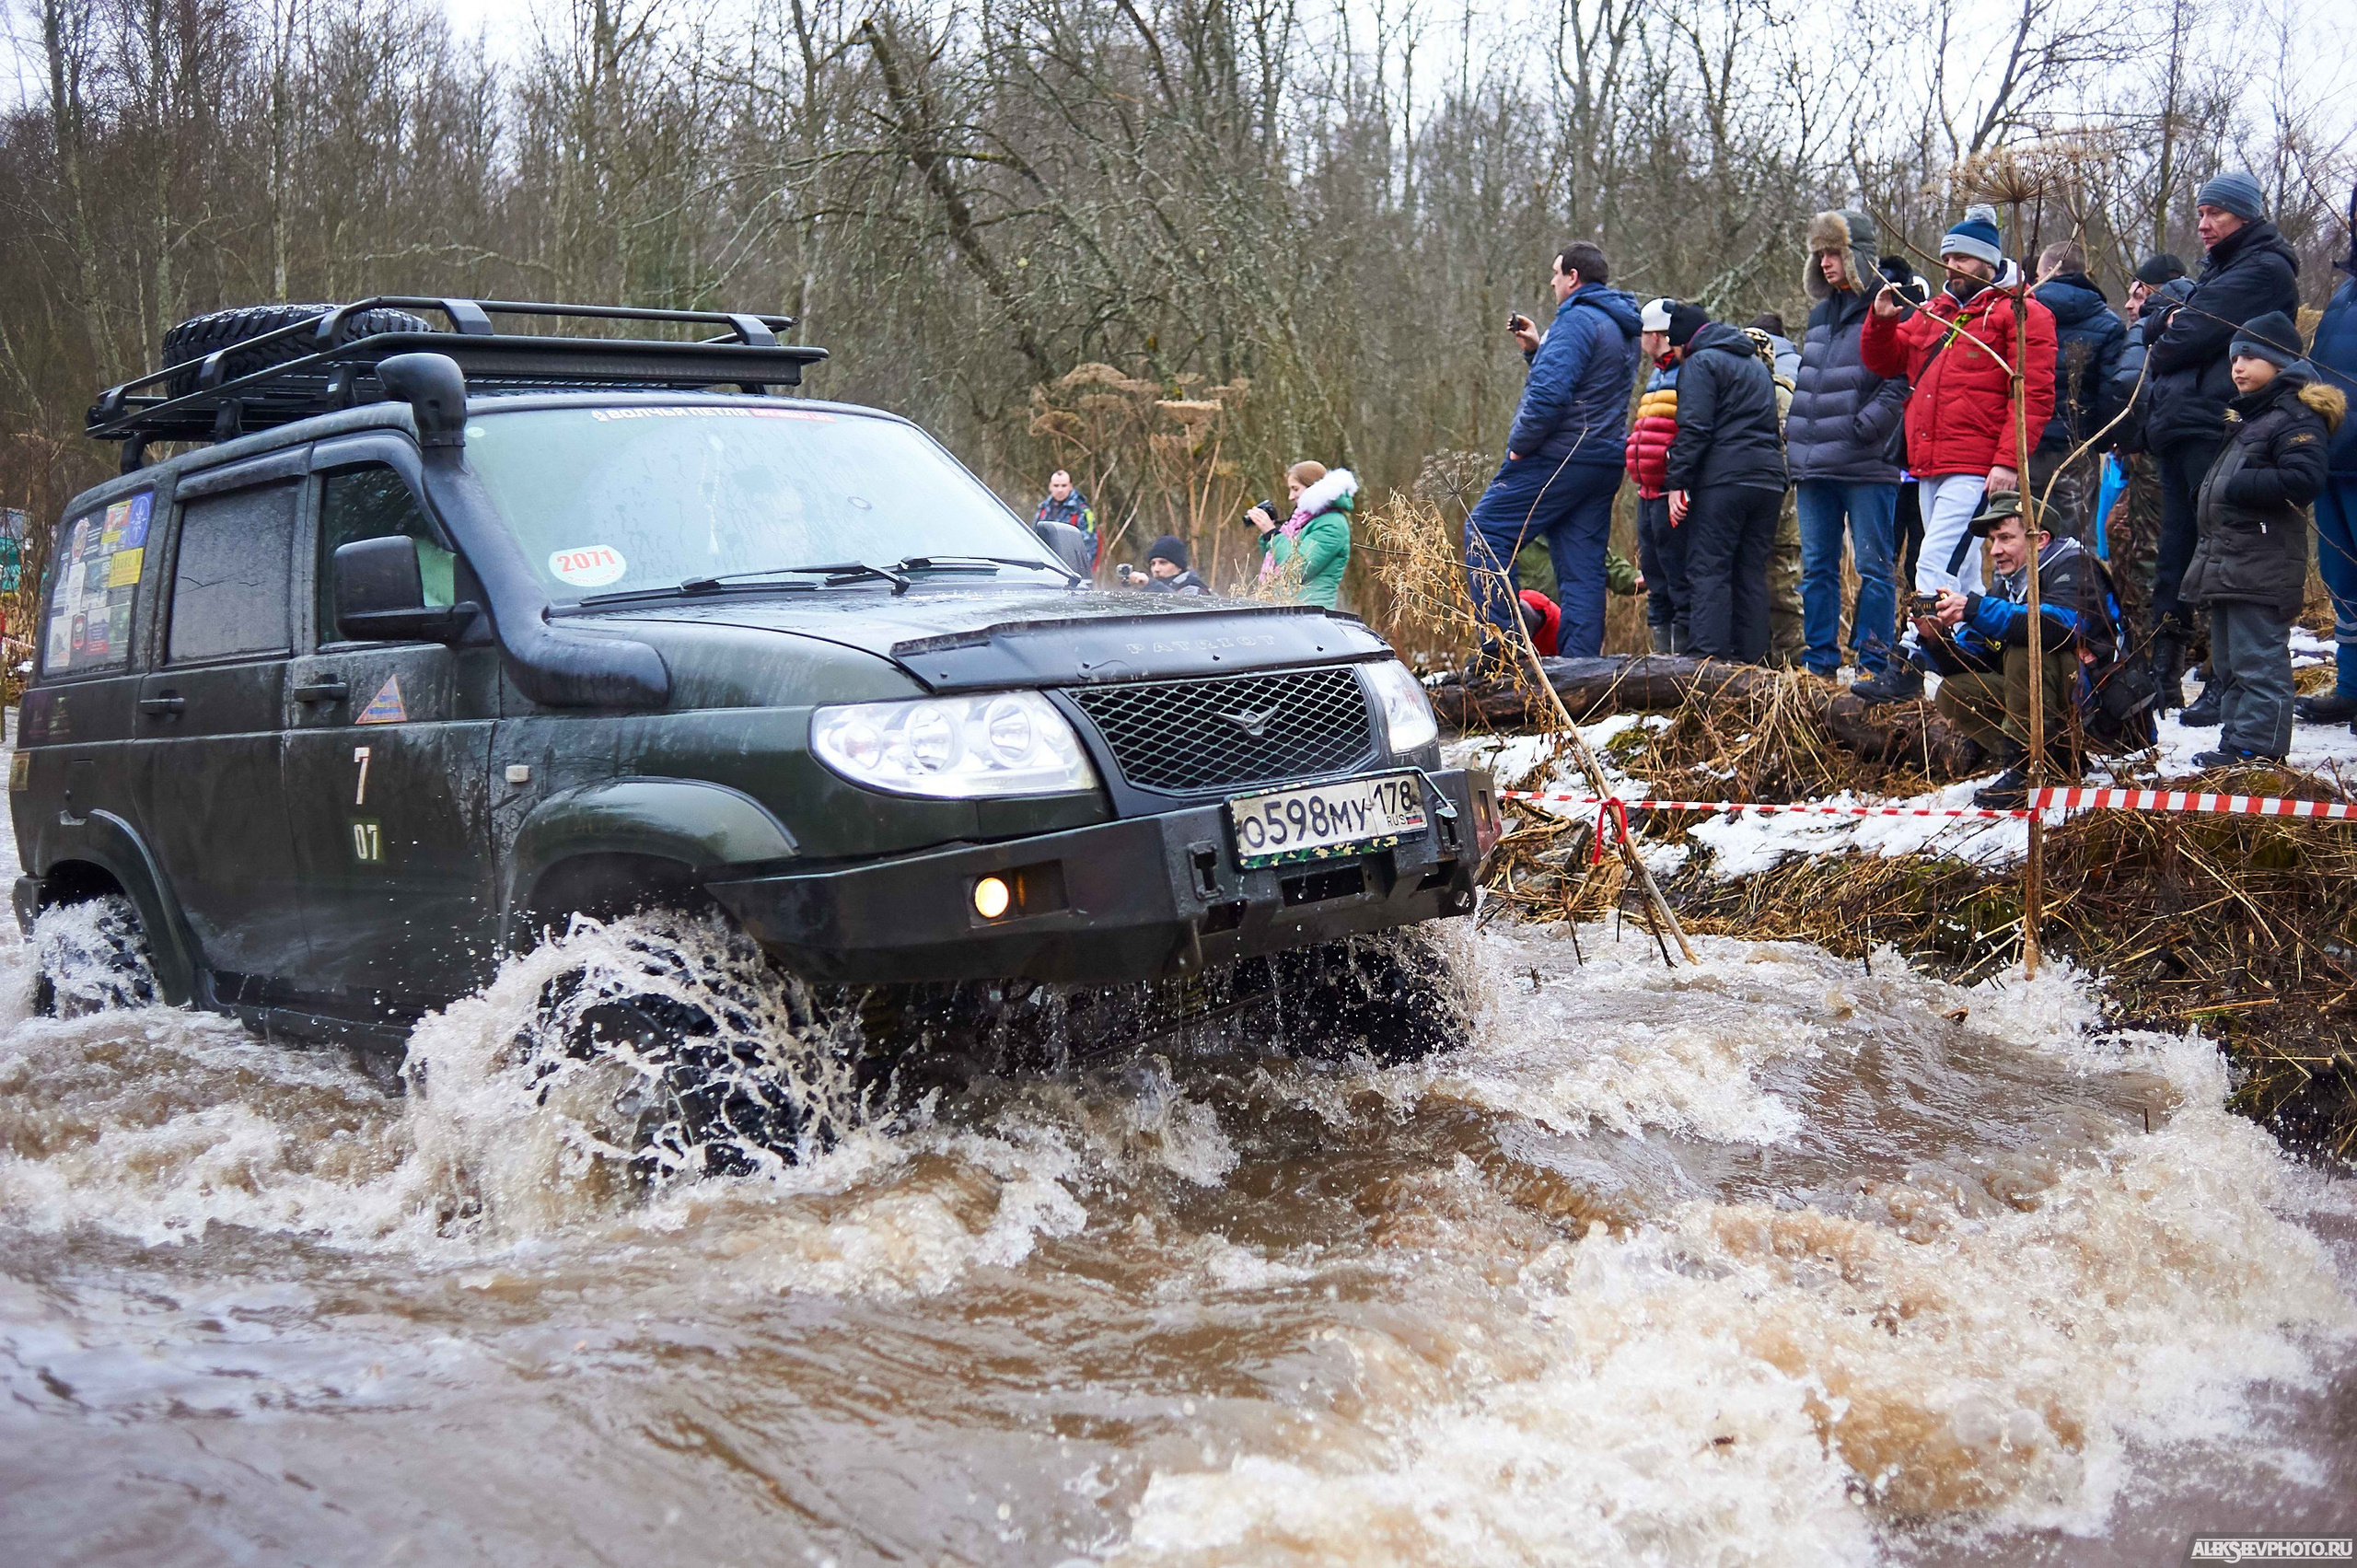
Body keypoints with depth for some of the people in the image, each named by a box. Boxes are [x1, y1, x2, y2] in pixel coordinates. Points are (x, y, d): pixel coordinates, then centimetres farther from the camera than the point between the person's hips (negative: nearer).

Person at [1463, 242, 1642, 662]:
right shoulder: (1621, 327, 19)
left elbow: (1551, 392, -23)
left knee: (1485, 531, -3)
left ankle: (1504, 643, -12)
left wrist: (1519, 443, -13)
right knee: (1583, 566, 8)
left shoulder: (1577, 320, -12)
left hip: (1560, 456, -9)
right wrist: (1536, 350, 20)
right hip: (1605, 461, 9)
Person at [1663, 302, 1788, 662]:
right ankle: (1751, 660, 8)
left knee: (1707, 570, -6)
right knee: (1752, 573, 9)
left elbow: (1694, 429, -11)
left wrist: (1676, 483, -10)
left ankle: (1710, 658, -14)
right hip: (1770, 479, 7)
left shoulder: (1700, 363, 0)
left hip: (1722, 481, -7)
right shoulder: (1757, 363, 26)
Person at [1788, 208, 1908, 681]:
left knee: (1873, 566, -2)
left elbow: (1900, 384, -12)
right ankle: (1820, 659, 15)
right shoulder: (1820, 313, 19)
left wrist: (1862, 429, -19)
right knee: (1816, 567, 9)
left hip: (1867, 465, -7)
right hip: (1814, 465, 7)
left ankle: (1873, 660, 2)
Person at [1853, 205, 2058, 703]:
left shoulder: (2018, 312, -2)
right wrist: (1882, 320, 4)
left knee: (1935, 566, -16)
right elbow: (1885, 362, 24)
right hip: (1930, 465, 8)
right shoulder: (1935, 312, 20)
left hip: (1977, 469, -8)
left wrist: (2008, 461, -18)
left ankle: (1908, 666, -18)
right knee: (1962, 573, 13)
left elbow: (2033, 395, -10)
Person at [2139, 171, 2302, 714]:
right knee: (2176, 554, 10)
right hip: (2183, 429, 10)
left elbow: (2196, 336, -13)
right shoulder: (2219, 270, 25)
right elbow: (2163, 329, 22)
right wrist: (2167, 324, 1)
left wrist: (2161, 351, 4)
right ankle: (2163, 679, 14)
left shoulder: (2263, 270, -5)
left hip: (2216, 430, -10)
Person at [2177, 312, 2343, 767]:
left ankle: (2257, 747, -10)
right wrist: (2208, 493, 14)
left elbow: (2304, 480, -23)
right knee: (2229, 661, 15)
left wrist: (2238, 487, -18)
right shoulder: (2244, 414, 22)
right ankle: (2235, 741, 23)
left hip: (2262, 569, -11)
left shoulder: (2297, 417, -9)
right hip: (2225, 564, 11)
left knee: (2258, 660, -10)